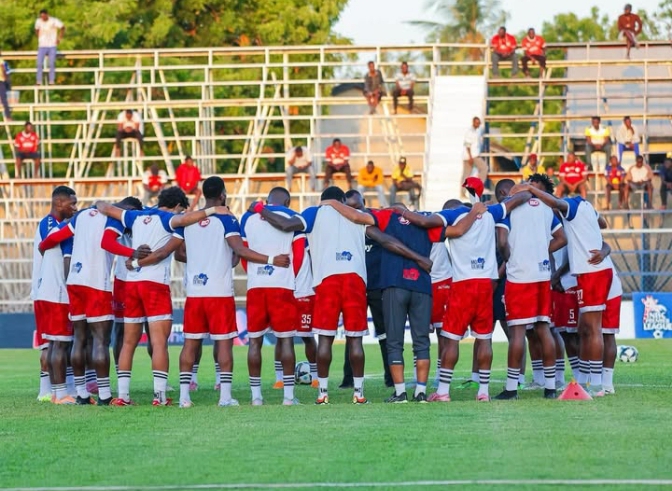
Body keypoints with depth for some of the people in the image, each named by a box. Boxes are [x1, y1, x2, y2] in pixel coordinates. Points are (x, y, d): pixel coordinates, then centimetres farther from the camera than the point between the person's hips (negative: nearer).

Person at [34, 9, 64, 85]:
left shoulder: (54, 21, -9)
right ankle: (39, 82, -6)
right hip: (42, 46, 2)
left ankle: (51, 82, 0)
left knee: (52, 64, -5)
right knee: (39, 64, -7)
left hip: (52, 46, -2)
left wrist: (59, 38, 0)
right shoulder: (38, 21, -1)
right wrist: (39, 39, 11)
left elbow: (63, 28, 4)